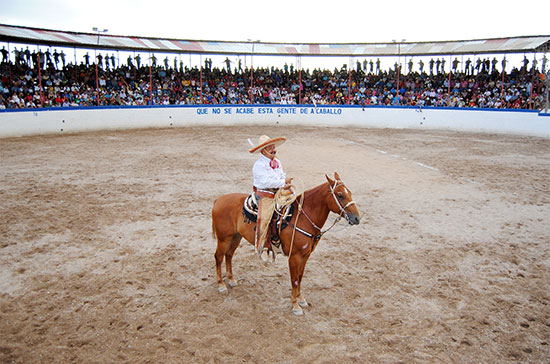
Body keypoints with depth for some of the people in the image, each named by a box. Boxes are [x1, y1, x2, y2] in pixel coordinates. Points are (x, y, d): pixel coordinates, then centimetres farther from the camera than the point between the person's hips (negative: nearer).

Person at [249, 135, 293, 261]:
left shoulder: (277, 162, 14)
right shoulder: (259, 165, -11)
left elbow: (283, 176, 17)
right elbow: (266, 181, -20)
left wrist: (286, 184, -5)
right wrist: (283, 183, -19)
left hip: (278, 193, 8)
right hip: (264, 195, -8)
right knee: (263, 217, -21)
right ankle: (260, 246, -11)